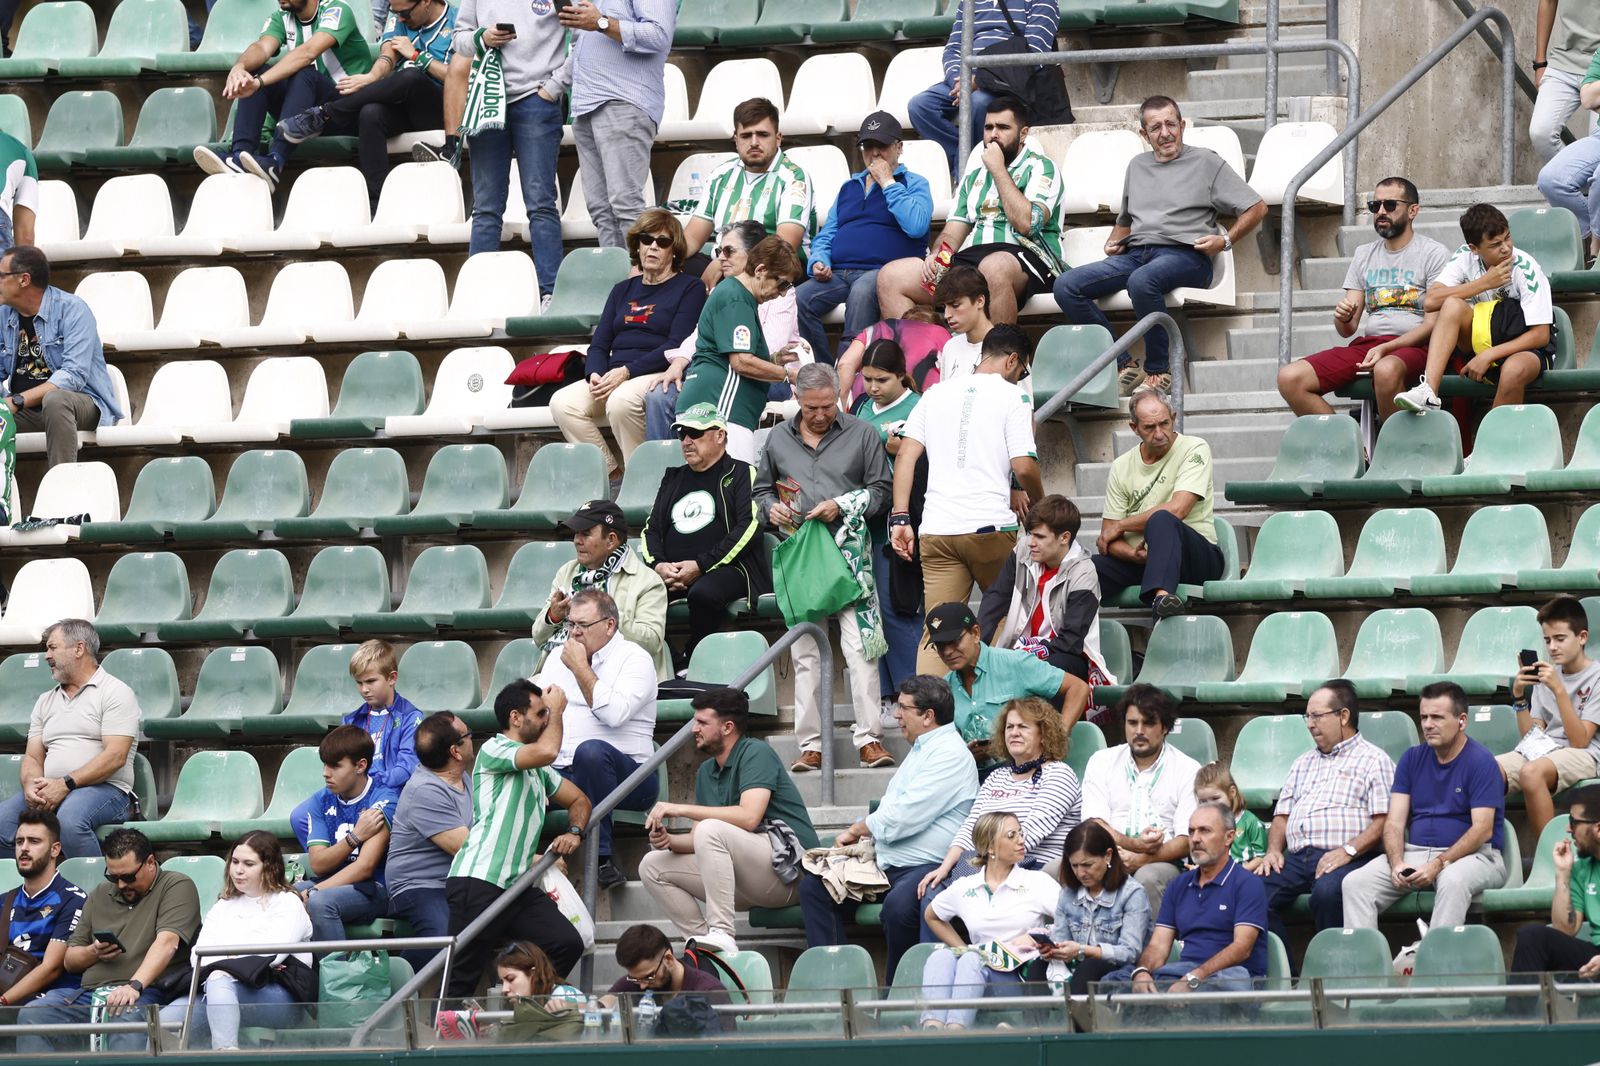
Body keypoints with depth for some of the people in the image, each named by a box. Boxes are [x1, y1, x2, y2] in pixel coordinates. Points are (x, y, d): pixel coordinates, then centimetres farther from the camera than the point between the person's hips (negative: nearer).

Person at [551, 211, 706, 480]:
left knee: (621, 402, -37)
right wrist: (595, 374, -7)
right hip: (613, 376, 6)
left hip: (660, 376, -6)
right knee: (563, 403, -20)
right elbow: (599, 344, 17)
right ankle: (610, 474, -14)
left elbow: (677, 346, -7)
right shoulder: (623, 290, 23)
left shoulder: (690, 288, 5)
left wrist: (627, 372, -16)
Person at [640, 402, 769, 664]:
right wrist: (658, 565, -2)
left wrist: (701, 566, -13)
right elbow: (651, 529, 22)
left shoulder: (740, 474, 8)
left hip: (723, 570, -5)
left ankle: (689, 666, -20)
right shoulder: (674, 478, 27)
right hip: (670, 574, 5)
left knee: (703, 593, -39)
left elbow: (749, 527, -5)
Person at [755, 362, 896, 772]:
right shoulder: (778, 439, 15)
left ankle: (869, 738, -8)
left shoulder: (861, 434, 6)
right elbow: (762, 489, 24)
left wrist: (842, 506, -9)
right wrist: (772, 509, 2)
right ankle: (811, 744, 5)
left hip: (849, 552, -3)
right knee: (805, 653, 2)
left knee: (860, 647, -11)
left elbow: (881, 489, 6)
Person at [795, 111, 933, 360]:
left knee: (861, 291, -40)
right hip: (837, 273, 5)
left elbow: (916, 225, -9)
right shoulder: (849, 187, 29)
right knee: (799, 298, -25)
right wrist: (819, 262, 4)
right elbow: (826, 235, 27)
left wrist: (887, 183, -2)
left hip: (884, 272, -5)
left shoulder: (914, 183, 12)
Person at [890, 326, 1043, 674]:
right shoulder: (1012, 397, 1)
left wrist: (900, 518, 6)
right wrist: (1037, 502, 12)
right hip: (991, 527, -4)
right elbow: (1024, 466, -8)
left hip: (936, 529, 4)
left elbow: (905, 456, 8)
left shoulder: (936, 394, 15)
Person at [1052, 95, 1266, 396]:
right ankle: (1124, 366, -18)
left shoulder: (1206, 162, 10)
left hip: (1185, 255, -6)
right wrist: (1114, 243, 15)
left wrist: (1225, 241, -8)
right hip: (1135, 255, 6)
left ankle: (1159, 370, -26)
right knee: (1066, 286, -17)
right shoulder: (1138, 166, 26)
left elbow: (1256, 209, 7)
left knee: (1142, 281, -41)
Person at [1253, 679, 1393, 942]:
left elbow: (1384, 820, -3)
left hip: (1345, 860, -6)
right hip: (1296, 858, 6)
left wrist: (1348, 851, -17)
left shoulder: (1374, 760, 8)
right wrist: (1273, 850, 6)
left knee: (1327, 891, -39)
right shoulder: (1303, 763, 30)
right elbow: (1282, 816, 27)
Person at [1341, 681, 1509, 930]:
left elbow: (1482, 829, -13)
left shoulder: (1481, 762, -5)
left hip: (1471, 854, -5)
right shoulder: (1412, 759, 12)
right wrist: (1397, 863, -15)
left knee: (1452, 881, -40)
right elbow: (1394, 822, 6)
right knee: (1355, 883, -17)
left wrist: (1439, 864, -24)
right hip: (1414, 852, 5)